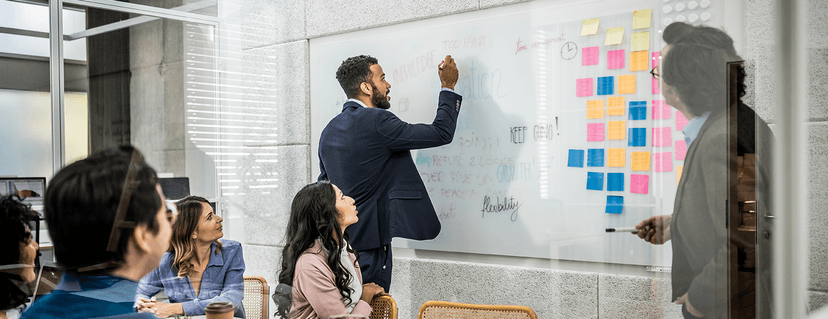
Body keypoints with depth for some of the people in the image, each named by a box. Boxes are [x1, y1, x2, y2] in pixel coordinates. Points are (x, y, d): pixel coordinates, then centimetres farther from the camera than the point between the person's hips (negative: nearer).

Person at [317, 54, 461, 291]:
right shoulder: (376, 121, -15)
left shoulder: (329, 131, 11)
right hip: (369, 241, -9)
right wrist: (448, 87, 1)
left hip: (340, 242, 9)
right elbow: (441, 133, -12)